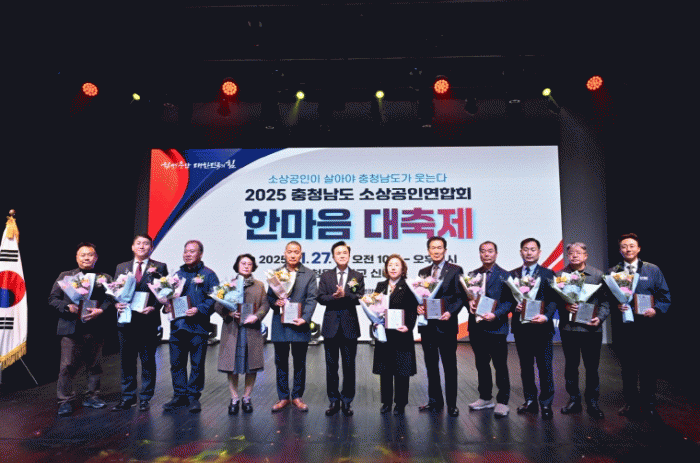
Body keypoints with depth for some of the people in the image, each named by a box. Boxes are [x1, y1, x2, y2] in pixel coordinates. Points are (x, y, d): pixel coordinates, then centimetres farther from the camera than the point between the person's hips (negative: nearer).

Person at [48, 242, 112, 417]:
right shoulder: (65, 276, 11)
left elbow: (110, 299, 2)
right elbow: (53, 298, 7)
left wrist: (101, 310, -16)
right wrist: (67, 307, -10)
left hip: (95, 329, 1)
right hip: (71, 329, -1)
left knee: (94, 365, 10)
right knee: (67, 365, -2)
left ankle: (91, 396, 24)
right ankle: (65, 401, 9)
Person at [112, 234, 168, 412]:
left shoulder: (159, 267, 4)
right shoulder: (121, 267, 13)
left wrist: (154, 307, -16)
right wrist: (116, 303, -8)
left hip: (148, 320, -3)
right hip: (126, 320, 3)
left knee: (148, 361, 6)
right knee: (127, 361, 10)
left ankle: (145, 398, 18)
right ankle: (127, 398, 22)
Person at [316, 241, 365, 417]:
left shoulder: (358, 277, 7)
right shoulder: (325, 276, 10)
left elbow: (360, 298, -5)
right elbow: (320, 297, -2)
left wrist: (345, 295, -19)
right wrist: (335, 297, -18)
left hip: (350, 326, -1)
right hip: (331, 326, 1)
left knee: (349, 366, 5)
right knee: (331, 366, 7)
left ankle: (347, 401, 17)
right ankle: (334, 401, 19)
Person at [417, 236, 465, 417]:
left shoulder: (455, 270, 0)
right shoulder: (423, 272, 13)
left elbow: (460, 296, -4)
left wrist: (450, 312, -19)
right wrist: (418, 307, -8)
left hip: (446, 324, -4)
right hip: (427, 325, 4)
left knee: (449, 366, 4)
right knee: (431, 365, 13)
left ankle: (451, 404, 14)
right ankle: (435, 400, 25)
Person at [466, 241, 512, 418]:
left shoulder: (505, 275, -2)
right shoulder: (472, 275, 12)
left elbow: (509, 300, -7)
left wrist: (496, 314, -20)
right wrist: (469, 302, -8)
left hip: (496, 326, -5)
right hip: (476, 327, 5)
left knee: (500, 365, 2)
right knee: (481, 364, 15)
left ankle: (502, 401, 14)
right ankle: (485, 398, 28)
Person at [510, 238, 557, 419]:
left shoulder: (547, 274, 1)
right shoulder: (512, 274, 9)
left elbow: (553, 300, -5)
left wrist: (546, 316, -21)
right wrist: (514, 306, -13)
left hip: (541, 327, -3)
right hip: (520, 327, 3)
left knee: (545, 367, 3)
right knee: (526, 366, 13)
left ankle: (546, 403, 16)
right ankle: (530, 401, 25)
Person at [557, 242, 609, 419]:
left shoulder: (598, 275, 3)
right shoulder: (560, 275, 4)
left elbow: (605, 301, 2)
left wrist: (600, 318, -12)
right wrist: (564, 306, -17)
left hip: (591, 328, -1)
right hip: (568, 327, 1)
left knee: (592, 367, 6)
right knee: (571, 366, 11)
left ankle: (592, 402, 21)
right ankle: (574, 400, 25)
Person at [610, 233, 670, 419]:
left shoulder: (653, 270, 6)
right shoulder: (613, 272, 6)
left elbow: (665, 295, 5)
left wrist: (656, 310, -12)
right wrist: (616, 305, -16)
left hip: (647, 325, 0)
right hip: (625, 326, 1)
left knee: (648, 365, 6)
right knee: (627, 366, 8)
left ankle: (649, 404, 20)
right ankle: (631, 402, 20)